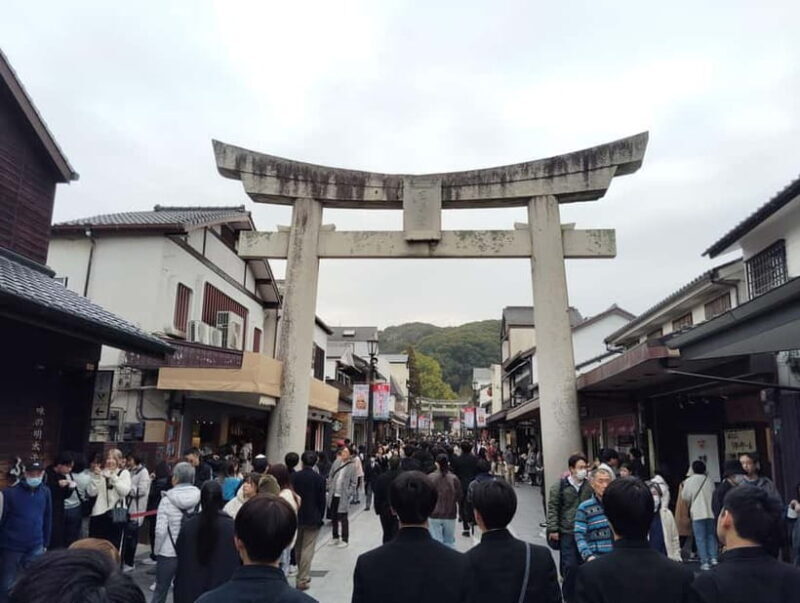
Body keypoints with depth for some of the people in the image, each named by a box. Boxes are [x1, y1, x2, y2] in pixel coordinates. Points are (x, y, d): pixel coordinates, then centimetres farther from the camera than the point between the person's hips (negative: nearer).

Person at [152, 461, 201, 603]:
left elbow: (160, 531, -12)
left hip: (168, 553, -1)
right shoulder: (200, 499, -6)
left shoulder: (167, 500, -10)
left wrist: (157, 551, 2)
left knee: (160, 591, 16)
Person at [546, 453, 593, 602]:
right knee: (570, 565, -3)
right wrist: (553, 529, -10)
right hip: (567, 532, -3)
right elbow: (553, 508, -6)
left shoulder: (589, 485, 0)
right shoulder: (560, 486, -9)